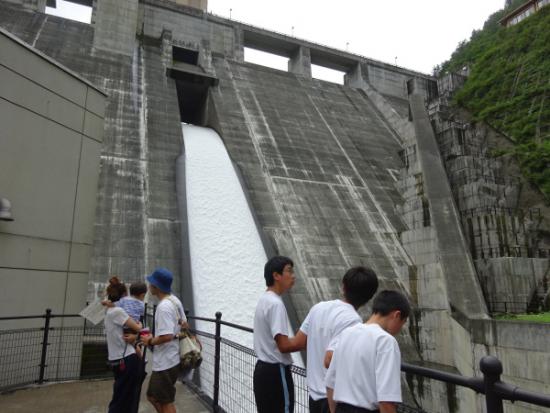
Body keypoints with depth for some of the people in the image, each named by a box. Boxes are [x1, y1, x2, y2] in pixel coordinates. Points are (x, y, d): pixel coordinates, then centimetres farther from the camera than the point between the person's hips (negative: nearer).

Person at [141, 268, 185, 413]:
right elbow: (183, 324, 16)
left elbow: (167, 336, -29)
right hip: (170, 359, 9)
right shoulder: (175, 300, 6)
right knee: (153, 396, 22)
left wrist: (150, 341, -11)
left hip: (165, 363, -9)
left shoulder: (163, 307, -23)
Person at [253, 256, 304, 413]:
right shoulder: (276, 304, -20)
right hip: (276, 371, -10)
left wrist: (298, 340, 9)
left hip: (263, 368, 10)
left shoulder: (264, 300, 11)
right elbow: (284, 345, -23)